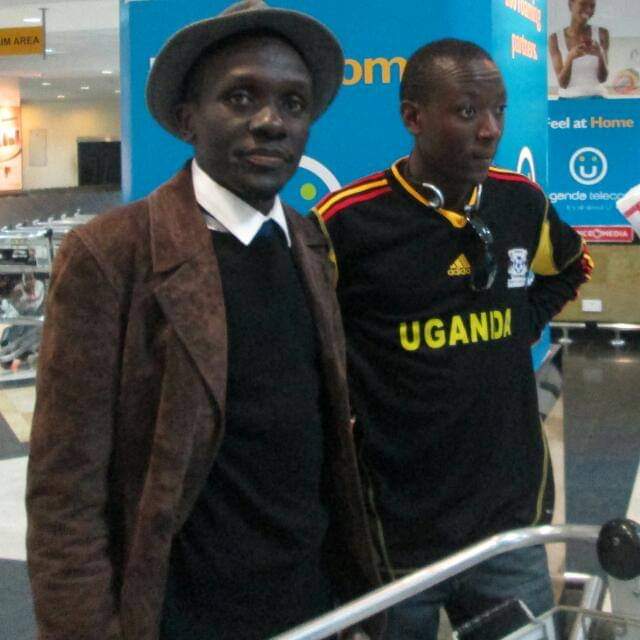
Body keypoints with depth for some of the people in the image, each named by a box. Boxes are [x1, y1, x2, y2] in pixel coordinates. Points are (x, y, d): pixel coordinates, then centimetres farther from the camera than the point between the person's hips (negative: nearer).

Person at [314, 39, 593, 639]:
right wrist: (341, 425, -6)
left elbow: (570, 267, 23)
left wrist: (520, 330, 9)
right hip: (396, 528, -4)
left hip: (511, 516, 4)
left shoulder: (523, 202, 1)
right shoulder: (347, 219, -14)